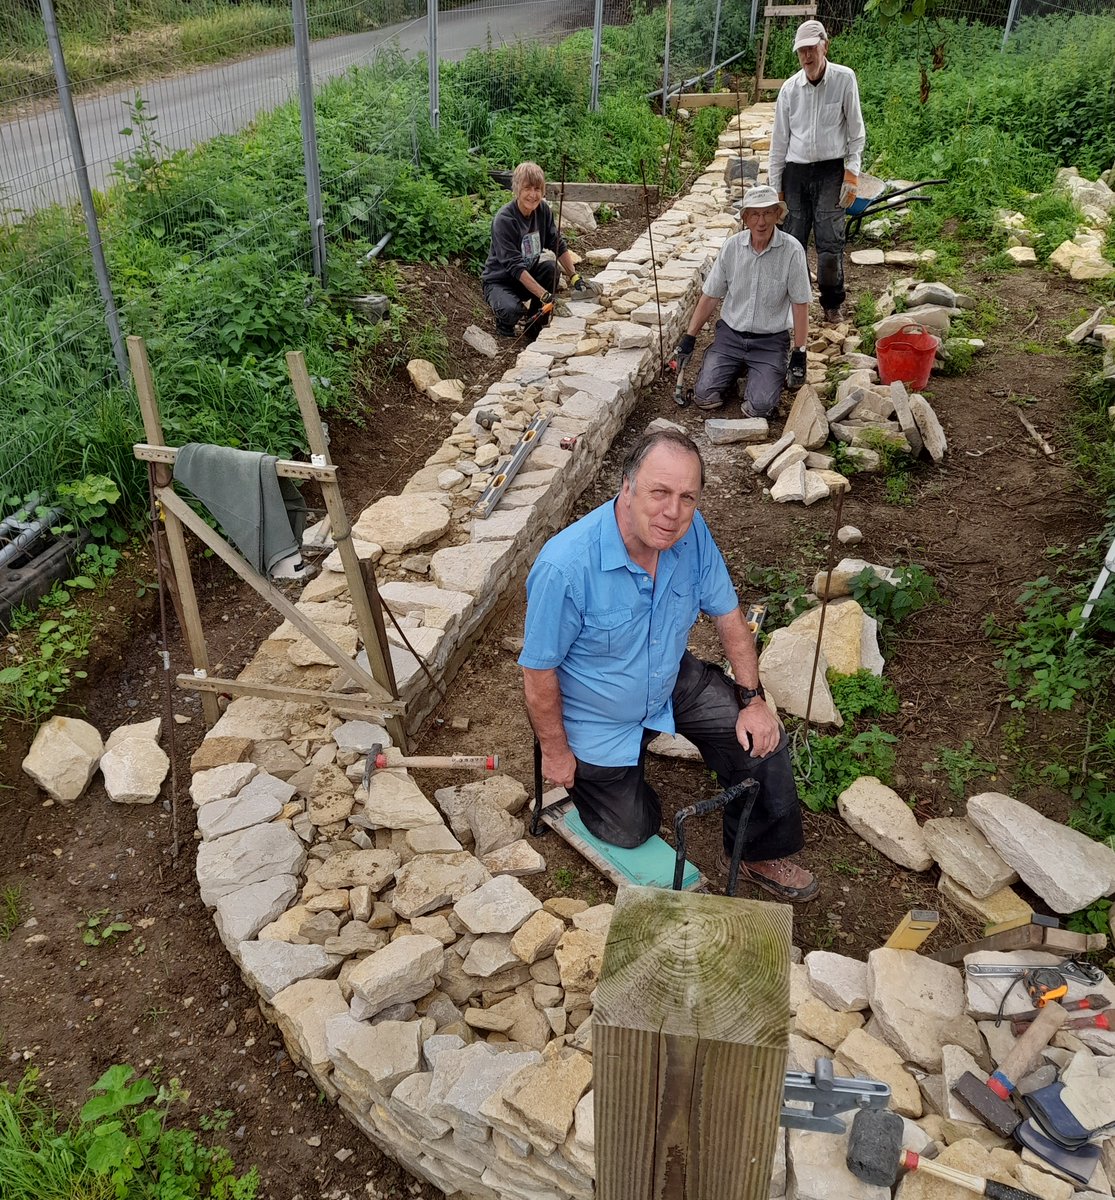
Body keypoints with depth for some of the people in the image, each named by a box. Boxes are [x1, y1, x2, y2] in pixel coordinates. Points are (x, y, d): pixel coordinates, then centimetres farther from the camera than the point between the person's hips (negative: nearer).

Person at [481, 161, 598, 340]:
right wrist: (545, 295, -38)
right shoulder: (504, 220, -26)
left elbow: (559, 245, -1)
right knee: (513, 310, -36)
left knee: (551, 268, -23)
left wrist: (574, 277, -14)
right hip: (499, 281, -6)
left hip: (528, 274, 6)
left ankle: (535, 325, -4)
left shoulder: (543, 210, -8)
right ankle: (504, 324, 3)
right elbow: (515, 267, -31)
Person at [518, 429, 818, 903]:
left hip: (675, 682, 4)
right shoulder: (564, 567, -37)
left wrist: (752, 699, -8)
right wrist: (555, 752, -12)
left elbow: (727, 614, -5)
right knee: (630, 832, 11)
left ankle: (756, 854, 16)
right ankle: (583, 768, 41)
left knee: (761, 740, -10)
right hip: (599, 720, -4)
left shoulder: (692, 532, -21)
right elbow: (538, 671, -24)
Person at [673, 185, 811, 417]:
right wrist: (688, 339, 1)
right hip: (730, 334, 2)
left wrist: (799, 355, -9)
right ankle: (735, 370, 19)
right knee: (705, 396, -13)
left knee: (759, 407, -19)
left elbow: (800, 305, -8)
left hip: (770, 340, -2)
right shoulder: (732, 246, -4)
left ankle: (764, 374, 16)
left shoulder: (792, 250, -13)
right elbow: (710, 296, 3)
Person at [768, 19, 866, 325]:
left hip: (831, 170, -2)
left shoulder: (844, 79, -4)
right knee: (794, 240, 3)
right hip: (796, 171, 2)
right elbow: (779, 138, 8)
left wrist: (852, 172, -7)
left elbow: (856, 130, 0)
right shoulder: (790, 88, 2)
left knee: (830, 241, -8)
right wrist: (775, 185, 7)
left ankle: (832, 304, 8)